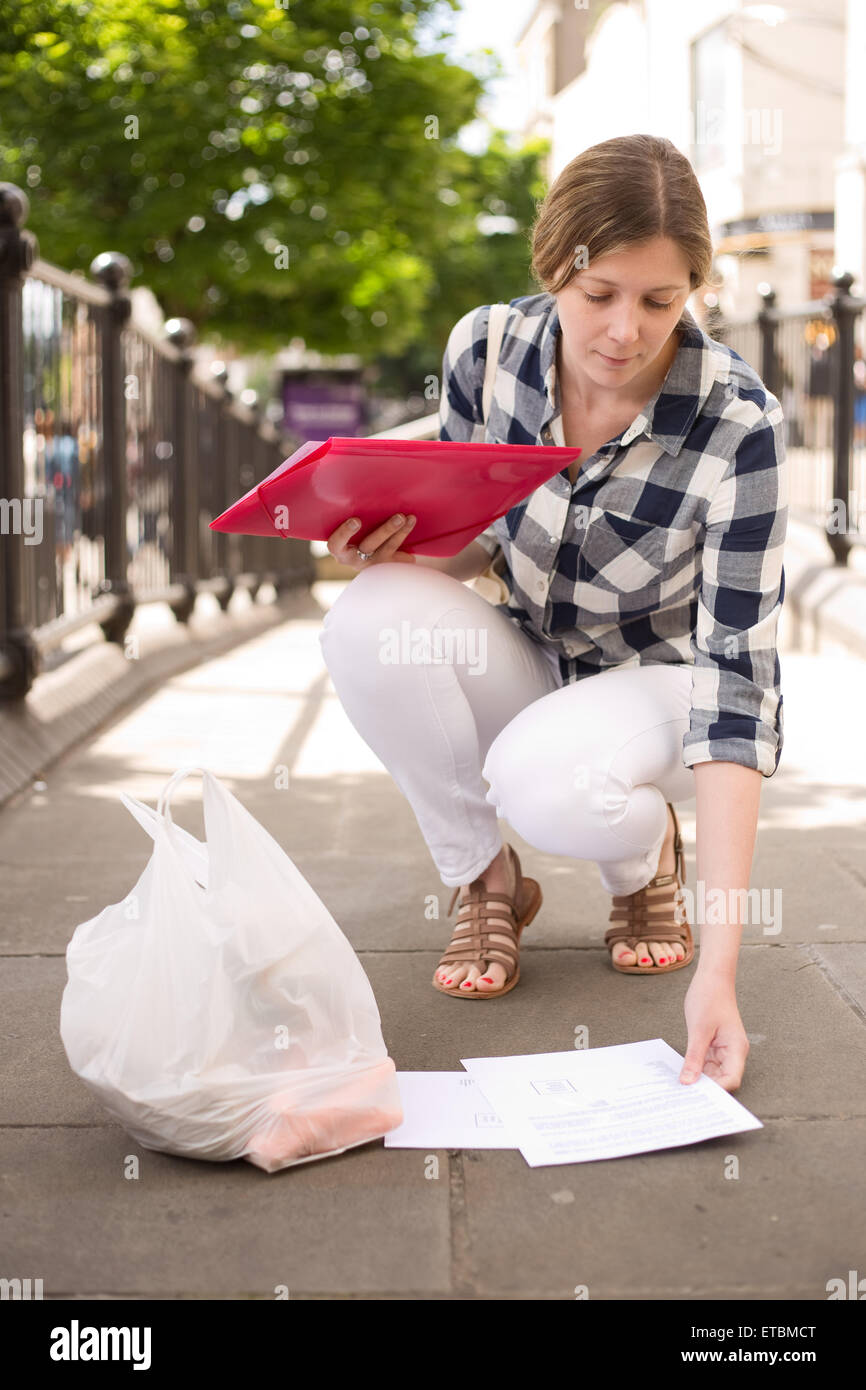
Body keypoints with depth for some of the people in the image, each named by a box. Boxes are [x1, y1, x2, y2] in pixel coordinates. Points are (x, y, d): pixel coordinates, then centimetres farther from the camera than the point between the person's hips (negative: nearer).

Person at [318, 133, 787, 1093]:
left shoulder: (737, 426, -26)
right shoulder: (486, 348, -15)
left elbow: (735, 677, -29)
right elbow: (475, 542, 3)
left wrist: (718, 968, -35)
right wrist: (389, 548, -24)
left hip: (666, 683, -3)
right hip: (531, 666, 4)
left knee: (546, 781, -37)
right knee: (371, 624, -28)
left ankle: (646, 859, 1)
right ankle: (486, 881, -6)